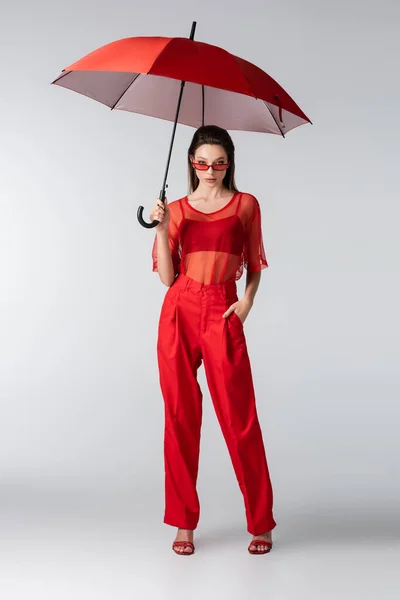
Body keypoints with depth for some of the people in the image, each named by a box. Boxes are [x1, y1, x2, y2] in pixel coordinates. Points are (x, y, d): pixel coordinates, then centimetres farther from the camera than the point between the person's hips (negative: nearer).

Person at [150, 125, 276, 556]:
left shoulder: (246, 205, 9)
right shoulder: (176, 209, 11)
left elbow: (254, 265, 13)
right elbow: (166, 276, 5)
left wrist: (248, 300, -4)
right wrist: (161, 229, -5)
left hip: (223, 314, -1)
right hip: (180, 312, 2)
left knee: (239, 418, -4)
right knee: (180, 415, 3)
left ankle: (261, 522, 10)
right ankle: (183, 522, 15)